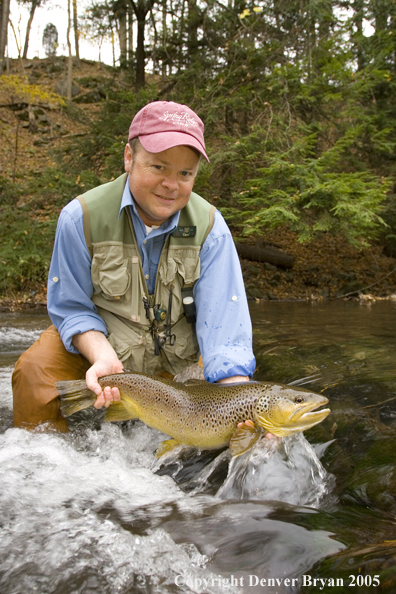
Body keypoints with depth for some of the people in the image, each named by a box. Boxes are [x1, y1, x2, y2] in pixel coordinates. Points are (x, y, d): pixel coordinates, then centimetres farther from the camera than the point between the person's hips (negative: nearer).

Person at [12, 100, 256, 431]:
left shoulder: (209, 228, -20)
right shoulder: (82, 217, -21)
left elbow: (224, 328, -25)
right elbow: (71, 308, -12)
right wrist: (104, 356, -33)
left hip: (174, 359, 2)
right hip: (95, 342, -1)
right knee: (35, 369, -25)